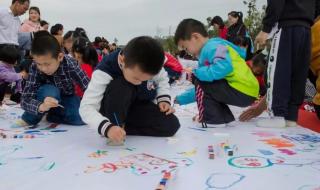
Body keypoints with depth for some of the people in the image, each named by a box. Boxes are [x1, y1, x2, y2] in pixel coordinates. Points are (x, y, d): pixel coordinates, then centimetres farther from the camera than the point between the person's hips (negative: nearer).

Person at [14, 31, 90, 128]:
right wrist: (41, 106, -53)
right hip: (49, 97, 0)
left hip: (68, 101, 1)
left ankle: (51, 116, -4)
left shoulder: (71, 65, -31)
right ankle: (28, 120, -10)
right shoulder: (35, 68, -27)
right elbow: (25, 99, -32)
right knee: (49, 91, -36)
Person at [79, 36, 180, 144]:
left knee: (172, 125, -19)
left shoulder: (150, 66, -20)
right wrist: (107, 127, -54)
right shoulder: (105, 72, -32)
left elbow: (162, 79, 4)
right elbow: (86, 107, -37)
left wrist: (164, 99, -14)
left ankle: (122, 128, -12)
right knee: (119, 86, -36)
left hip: (140, 107, 5)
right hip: (115, 112, -4)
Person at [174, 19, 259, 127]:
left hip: (244, 91, -10)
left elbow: (224, 67, -31)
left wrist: (196, 72, -18)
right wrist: (180, 99, 23)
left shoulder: (213, 46, -10)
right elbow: (204, 90, 21)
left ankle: (212, 120, -4)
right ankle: (226, 118, 19)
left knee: (200, 81, -10)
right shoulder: (207, 50, 19)